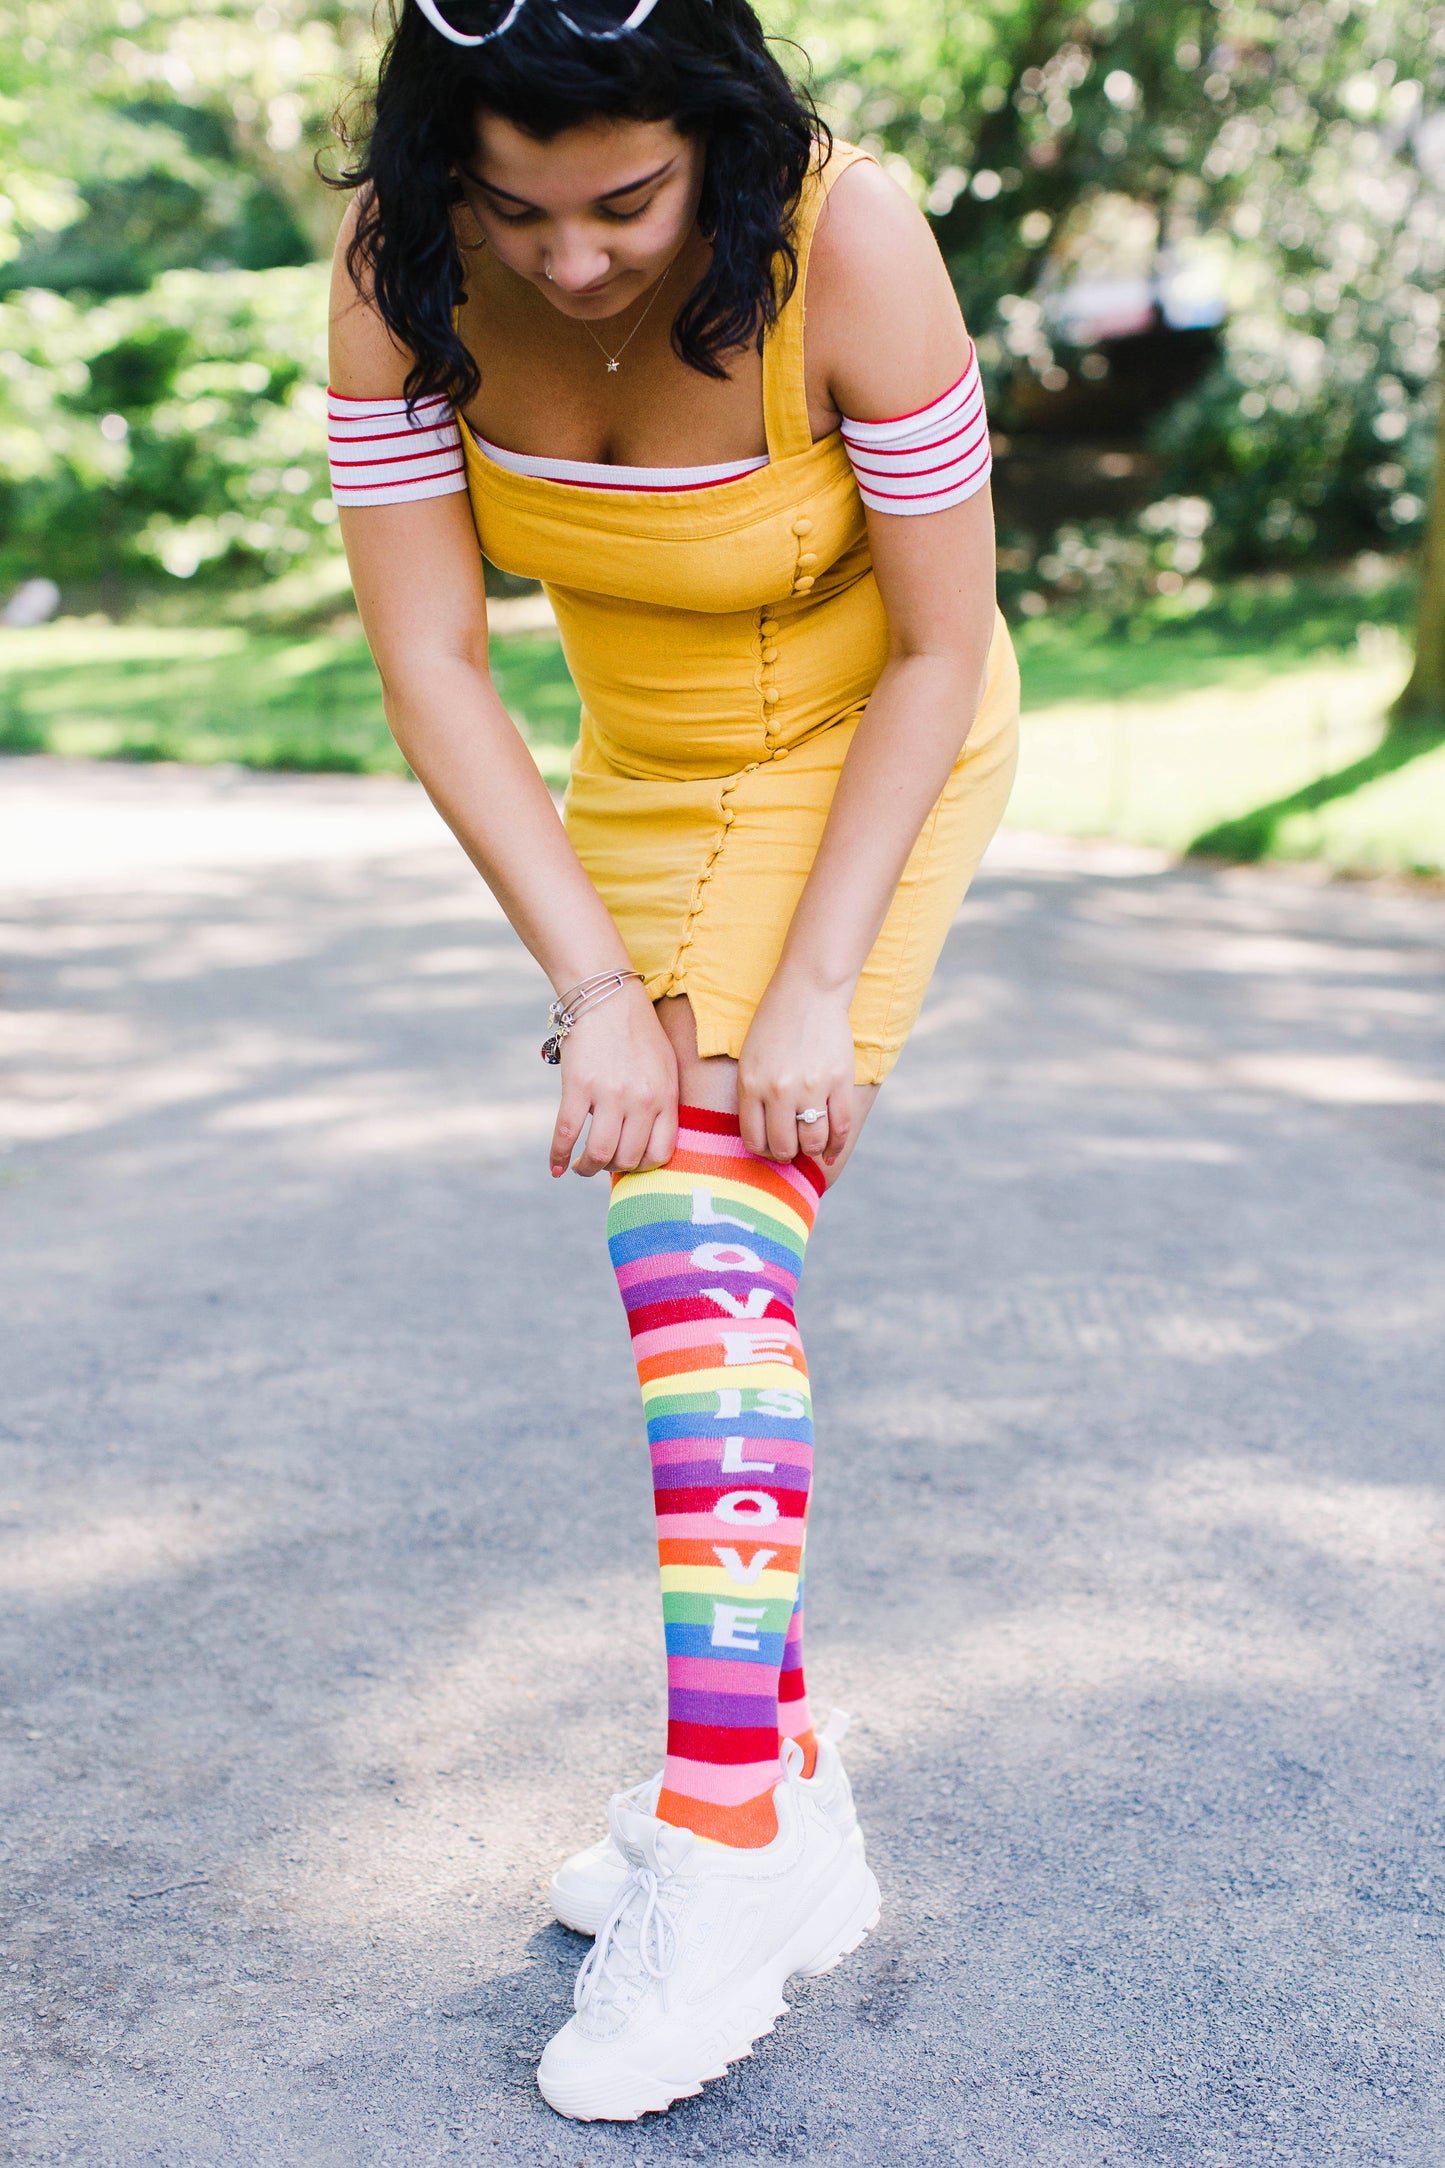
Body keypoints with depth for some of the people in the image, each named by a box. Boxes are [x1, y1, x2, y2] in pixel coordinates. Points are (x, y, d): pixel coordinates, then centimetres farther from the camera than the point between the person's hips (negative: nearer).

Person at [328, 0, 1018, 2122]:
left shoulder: (847, 241, -30)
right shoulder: (399, 269, -21)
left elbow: (941, 649, -23)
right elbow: (428, 661, -19)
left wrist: (817, 992, -26)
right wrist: (595, 988, -24)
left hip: (871, 746, -4)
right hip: (641, 759, 5)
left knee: (709, 1216, -22)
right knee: (679, 1263, 4)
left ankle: (722, 1850, -19)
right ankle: (797, 1806, 17)